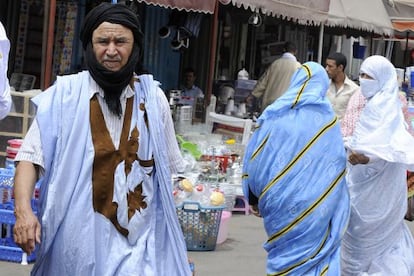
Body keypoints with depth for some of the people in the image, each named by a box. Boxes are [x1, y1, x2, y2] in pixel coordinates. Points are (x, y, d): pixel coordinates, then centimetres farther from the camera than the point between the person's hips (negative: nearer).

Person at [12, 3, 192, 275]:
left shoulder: (153, 97, 4)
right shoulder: (64, 95, -4)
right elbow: (31, 157, -5)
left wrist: (177, 244, 14)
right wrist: (23, 210, -21)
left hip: (139, 240, 2)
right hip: (77, 236, -1)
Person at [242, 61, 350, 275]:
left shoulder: (276, 115, -4)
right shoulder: (328, 119, 0)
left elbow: (255, 157, 0)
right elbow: (338, 164, 4)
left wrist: (253, 197, 11)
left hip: (281, 201, 0)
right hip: (316, 205, 0)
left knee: (285, 250, 9)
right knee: (317, 248, 7)